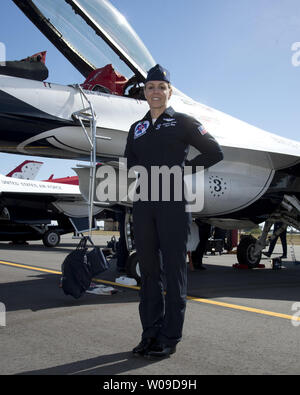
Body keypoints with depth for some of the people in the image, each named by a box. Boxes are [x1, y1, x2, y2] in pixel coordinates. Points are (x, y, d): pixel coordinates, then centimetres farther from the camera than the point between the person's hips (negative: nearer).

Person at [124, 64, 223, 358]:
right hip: (143, 204, 5)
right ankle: (150, 334, 15)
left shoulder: (182, 122, 5)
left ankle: (170, 337, 5)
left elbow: (214, 153, 3)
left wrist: (184, 169, -2)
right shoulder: (137, 129, 18)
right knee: (149, 270, 7)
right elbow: (130, 164, 26)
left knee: (173, 270, -2)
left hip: (173, 202, -5)